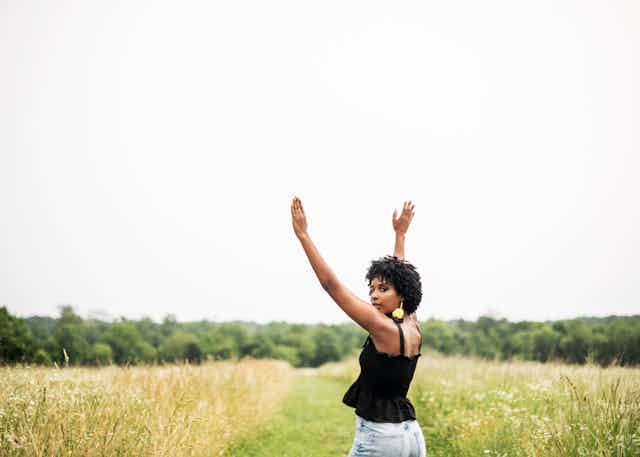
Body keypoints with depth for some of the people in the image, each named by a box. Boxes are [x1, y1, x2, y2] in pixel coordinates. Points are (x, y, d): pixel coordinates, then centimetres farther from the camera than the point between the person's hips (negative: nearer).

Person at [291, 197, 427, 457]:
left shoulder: (384, 329, -15)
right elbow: (398, 273, 23)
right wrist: (400, 234, 32)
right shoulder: (412, 328, 6)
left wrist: (303, 235, -15)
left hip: (378, 436, -9)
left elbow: (331, 284, -16)